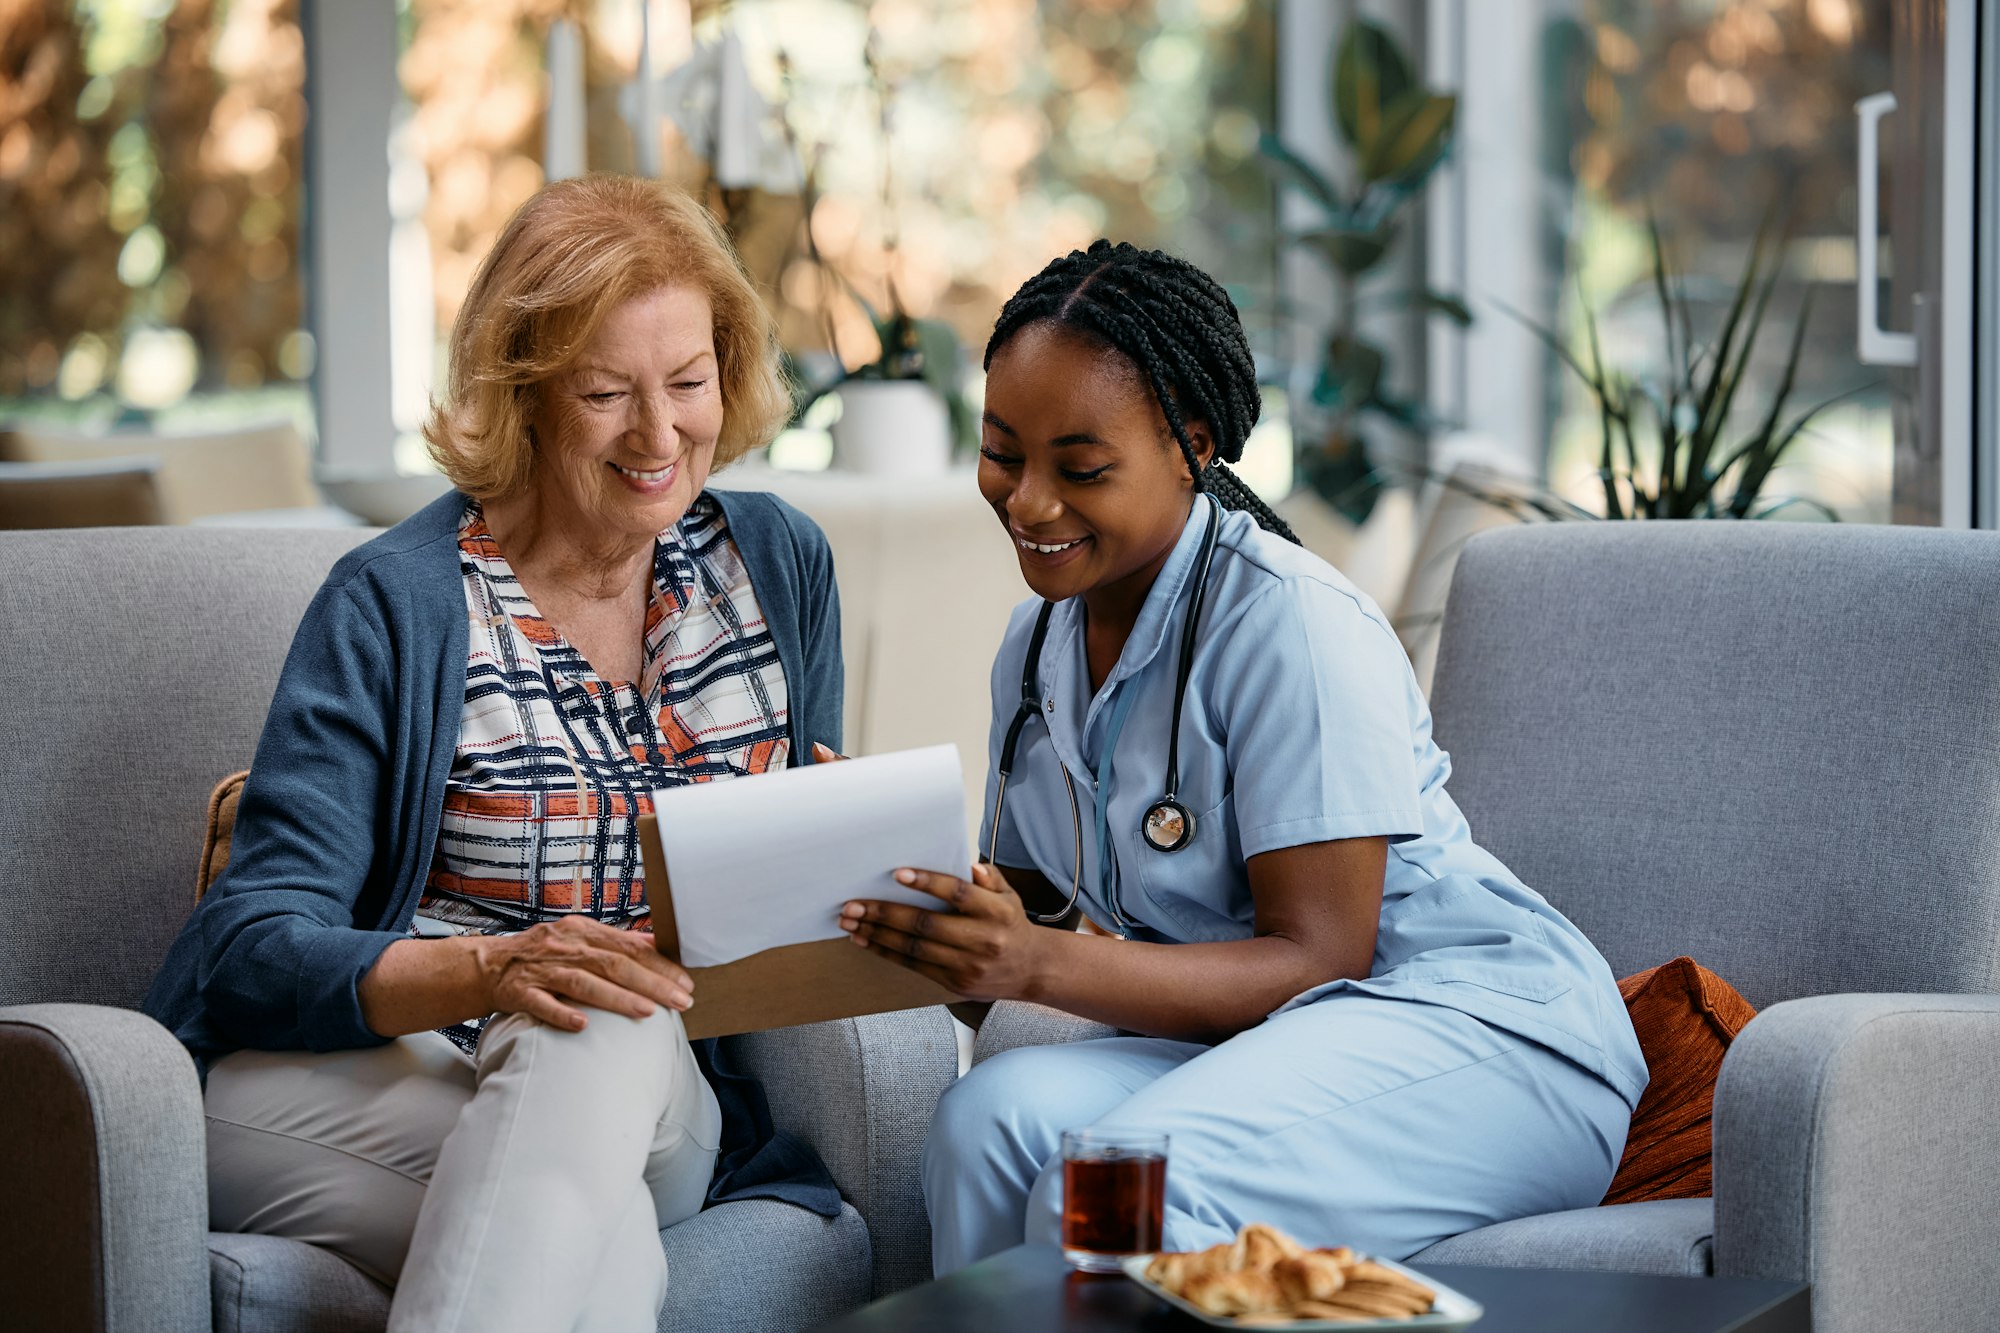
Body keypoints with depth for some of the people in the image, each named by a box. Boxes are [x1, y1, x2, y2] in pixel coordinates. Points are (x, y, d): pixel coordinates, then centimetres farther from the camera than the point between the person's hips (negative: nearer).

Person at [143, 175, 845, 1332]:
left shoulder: (780, 563, 11)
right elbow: (256, 944, -11)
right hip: (363, 1081, -4)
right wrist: (489, 972, -30)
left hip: (658, 1099, 4)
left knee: (614, 1040, -36)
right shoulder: (399, 603, -4)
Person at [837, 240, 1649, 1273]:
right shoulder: (1037, 643, 9)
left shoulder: (1289, 621, -15)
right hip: (1241, 1035, 7)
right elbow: (1026, 900, 11)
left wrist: (1042, 966, -30)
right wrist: (922, 898, -12)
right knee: (990, 1114, -23)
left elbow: (1317, 958, -19)